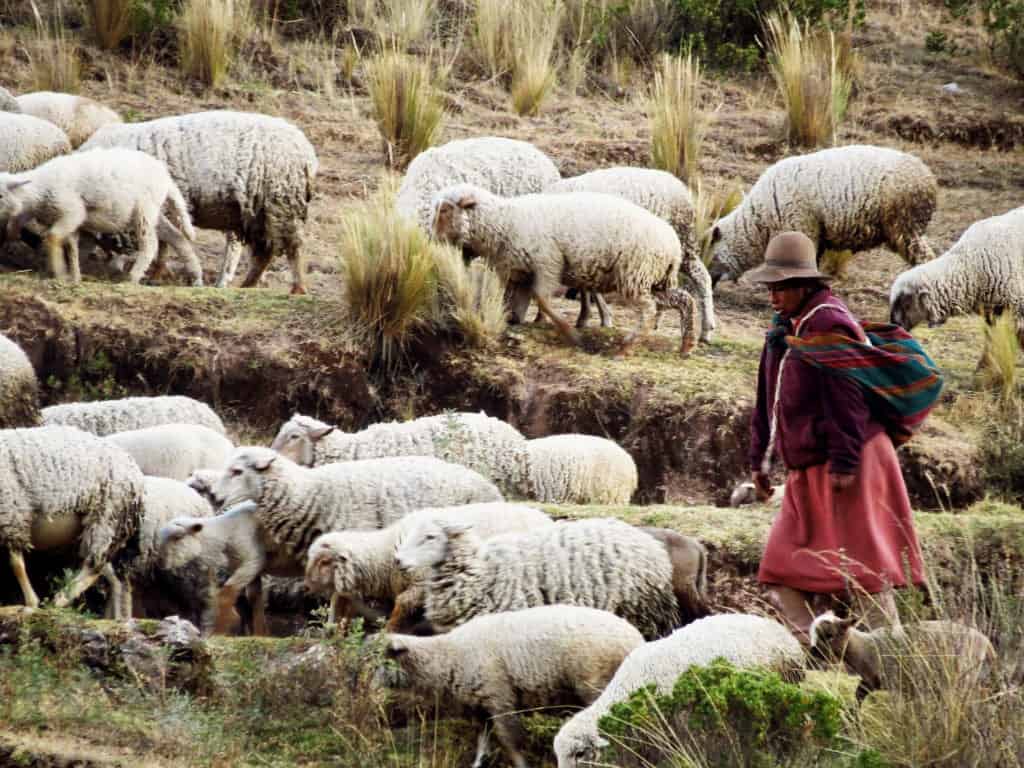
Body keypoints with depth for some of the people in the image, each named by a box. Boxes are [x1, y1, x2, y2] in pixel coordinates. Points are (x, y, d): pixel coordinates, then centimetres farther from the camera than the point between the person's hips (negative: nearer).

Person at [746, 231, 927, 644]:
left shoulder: (829, 326, -15)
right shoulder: (786, 329, 15)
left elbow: (846, 399, -20)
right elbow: (768, 401, 21)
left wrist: (843, 464, -23)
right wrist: (759, 459, 20)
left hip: (847, 468, -10)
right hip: (810, 472, 10)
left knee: (861, 567, -7)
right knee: (784, 577, 5)